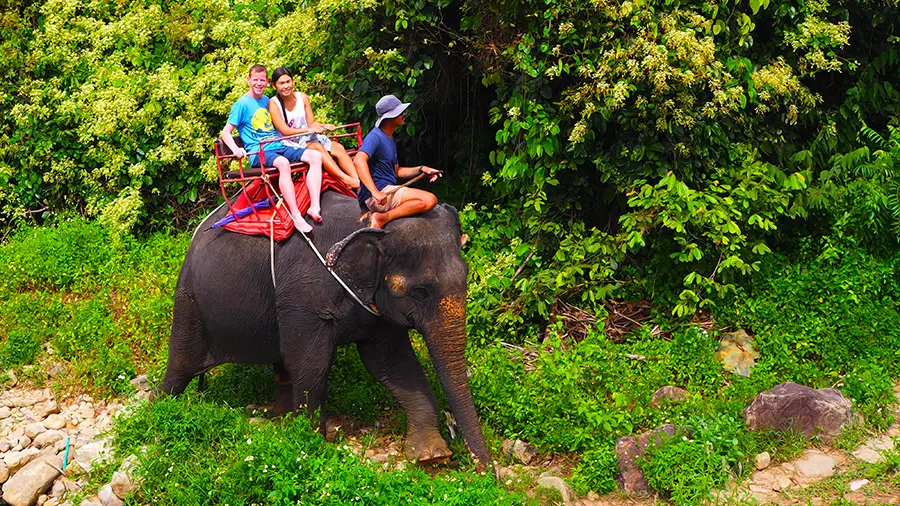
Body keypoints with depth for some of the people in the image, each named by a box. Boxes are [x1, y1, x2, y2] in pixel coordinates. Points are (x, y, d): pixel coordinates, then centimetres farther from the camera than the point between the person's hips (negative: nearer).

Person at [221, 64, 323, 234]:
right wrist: (236, 149, -21)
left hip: (278, 146, 7)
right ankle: (296, 216, -42)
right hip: (258, 152, -7)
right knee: (283, 163, -39)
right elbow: (226, 132, -4)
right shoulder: (242, 104, 0)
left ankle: (314, 207, -25)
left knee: (315, 156, -14)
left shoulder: (266, 100, 20)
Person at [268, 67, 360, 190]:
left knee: (338, 147, -17)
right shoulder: (273, 104, -7)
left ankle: (357, 179, -32)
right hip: (290, 144, -6)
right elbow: (285, 131, -12)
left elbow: (311, 122, 9)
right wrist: (311, 130, -21)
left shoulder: (302, 97, 8)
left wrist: (324, 126, -14)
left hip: (308, 138, 6)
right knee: (318, 147, -33)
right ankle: (346, 179, -42)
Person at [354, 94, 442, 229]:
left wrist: (421, 169, 12)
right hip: (379, 194, -10)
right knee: (430, 200, -21)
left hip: (389, 191, 10)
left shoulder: (390, 139, 21)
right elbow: (359, 160, -29)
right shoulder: (375, 137, -10)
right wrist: (375, 192, -38)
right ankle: (382, 218, -22)